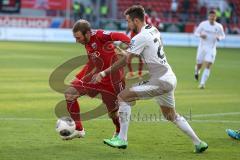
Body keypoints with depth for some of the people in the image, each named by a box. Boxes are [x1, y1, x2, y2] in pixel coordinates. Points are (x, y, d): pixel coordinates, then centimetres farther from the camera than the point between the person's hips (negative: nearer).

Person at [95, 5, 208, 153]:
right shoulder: (154, 30, 12)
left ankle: (122, 139, -8)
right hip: (171, 79, 9)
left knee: (123, 97, -8)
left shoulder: (140, 38, -15)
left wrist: (104, 73, -9)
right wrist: (126, 52, 29)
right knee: (172, 116, 26)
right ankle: (199, 143, 26)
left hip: (160, 82, -9)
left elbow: (125, 61, -15)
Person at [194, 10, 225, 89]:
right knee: (199, 64, 5)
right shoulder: (203, 24, -4)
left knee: (208, 66, -13)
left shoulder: (219, 26, -2)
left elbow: (223, 36, 12)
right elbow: (196, 32, 5)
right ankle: (197, 72, 43)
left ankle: (202, 83, -10)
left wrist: (219, 37, -12)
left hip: (212, 48, 0)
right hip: (202, 47, 0)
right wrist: (200, 35, -17)